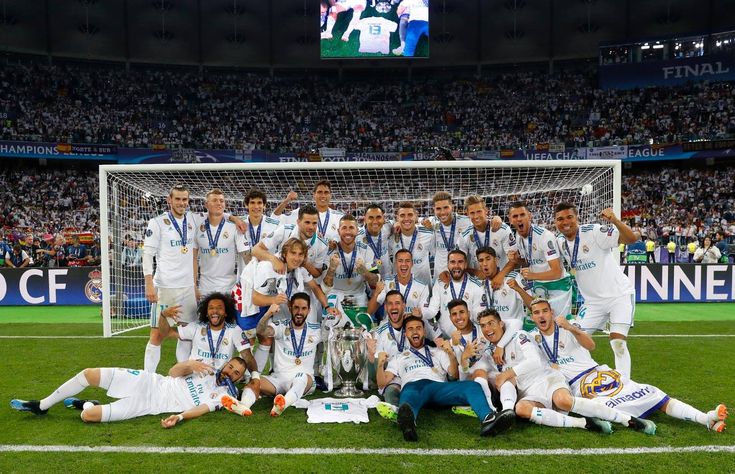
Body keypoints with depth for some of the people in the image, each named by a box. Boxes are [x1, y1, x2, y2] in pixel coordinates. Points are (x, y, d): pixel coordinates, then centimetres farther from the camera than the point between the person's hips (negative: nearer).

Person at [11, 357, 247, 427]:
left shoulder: (224, 394, -3)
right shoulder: (206, 369, 9)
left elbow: (202, 409, -17)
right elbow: (173, 372, 4)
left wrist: (178, 417, -36)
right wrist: (190, 364, -17)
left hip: (149, 404, -4)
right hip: (149, 381, 4)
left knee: (88, 416, -17)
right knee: (88, 374, -3)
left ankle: (87, 405, 20)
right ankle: (41, 406, 17)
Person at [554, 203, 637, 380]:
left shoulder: (593, 231, -18)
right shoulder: (560, 242, 1)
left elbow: (631, 239, -26)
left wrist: (614, 221, -44)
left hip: (619, 294, -6)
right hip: (593, 301, 6)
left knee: (618, 342, -15)